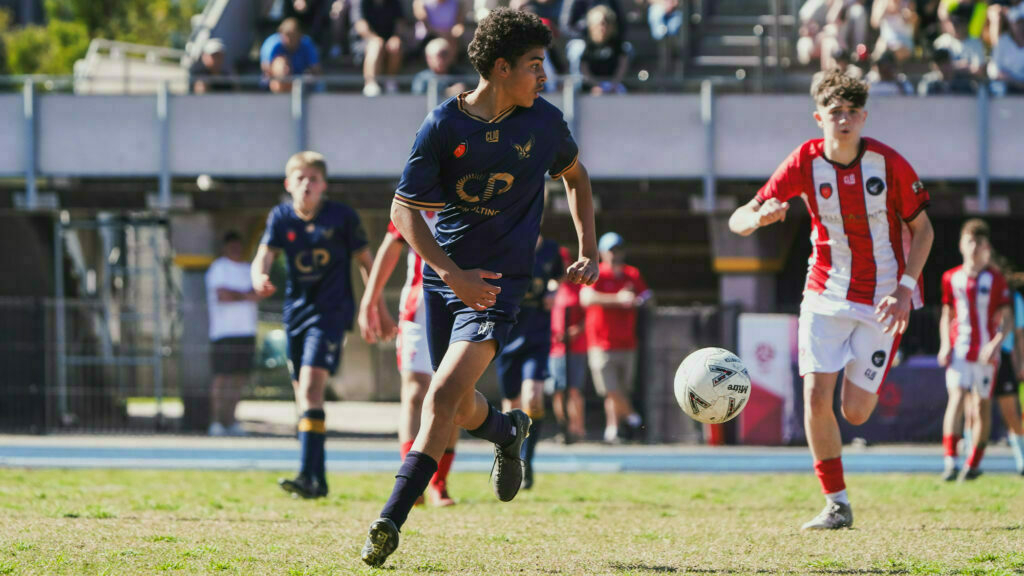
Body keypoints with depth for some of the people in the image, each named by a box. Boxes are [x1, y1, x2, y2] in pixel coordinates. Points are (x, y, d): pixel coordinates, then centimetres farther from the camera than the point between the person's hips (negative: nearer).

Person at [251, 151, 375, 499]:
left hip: (331, 312, -5)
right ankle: (319, 481, 19)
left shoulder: (342, 217, -6)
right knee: (304, 396, 9)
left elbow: (365, 260, 2)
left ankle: (308, 476, -27)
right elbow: (264, 255, -10)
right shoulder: (281, 217, 2)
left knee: (311, 388, -20)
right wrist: (259, 278, -32)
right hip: (296, 313, 5)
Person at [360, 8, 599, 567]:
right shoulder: (444, 125, -10)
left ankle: (391, 520, -22)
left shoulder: (543, 122, -2)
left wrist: (588, 247, 8)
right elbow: (404, 210, -10)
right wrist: (451, 273, -21)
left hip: (500, 280, -1)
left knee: (446, 392, -19)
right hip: (443, 276, 1)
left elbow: (575, 176, 19)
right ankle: (509, 432, 49)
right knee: (461, 410, 11)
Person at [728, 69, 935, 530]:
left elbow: (922, 228, 0)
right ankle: (837, 504, -1)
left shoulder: (889, 163, -12)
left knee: (855, 413, -4)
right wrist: (759, 217, -34)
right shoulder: (805, 163, -9)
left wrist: (905, 288, -13)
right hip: (826, 292, 1)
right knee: (816, 396, -14)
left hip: (882, 299, -1)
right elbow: (738, 221, -9)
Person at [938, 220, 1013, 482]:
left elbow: (1007, 319, 0)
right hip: (959, 350, 0)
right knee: (957, 396, -18)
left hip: (986, 351, 0)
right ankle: (950, 460, -26)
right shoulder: (952, 278, 8)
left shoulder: (996, 280, 2)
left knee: (982, 405, 5)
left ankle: (974, 463, 19)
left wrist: (997, 342, -17)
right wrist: (945, 345, 1)